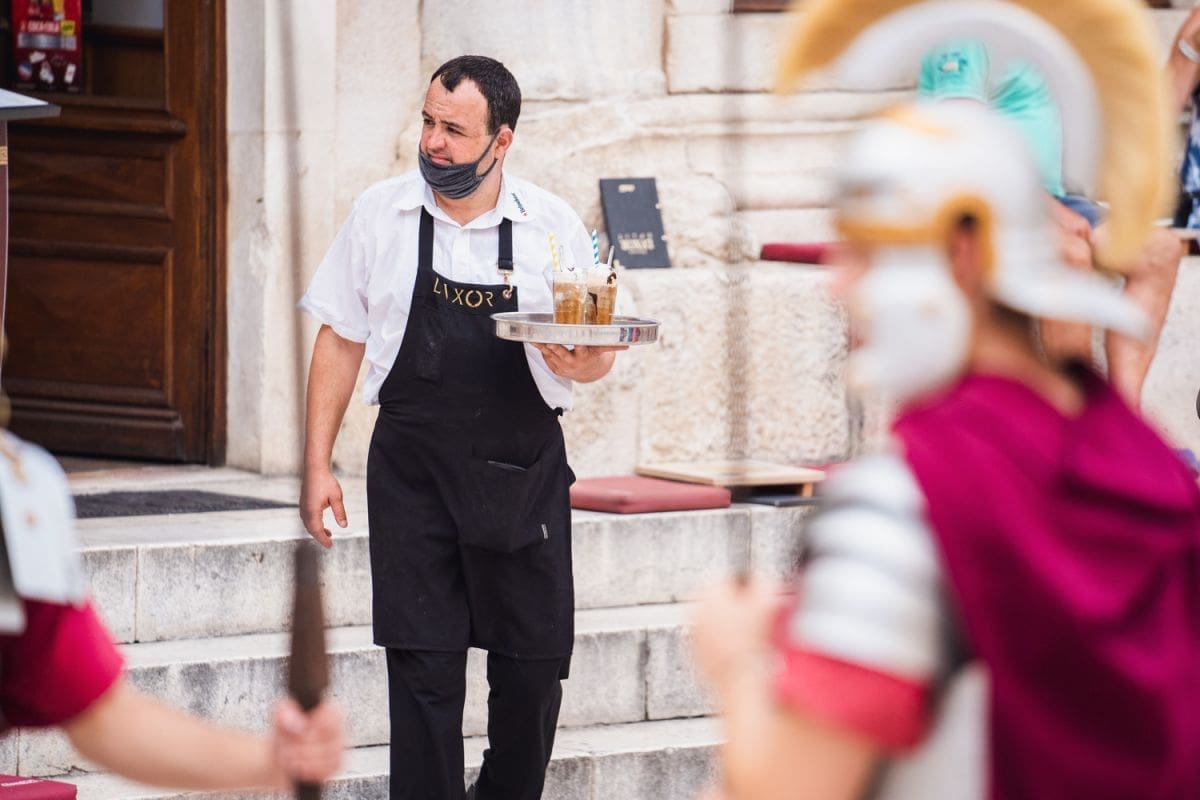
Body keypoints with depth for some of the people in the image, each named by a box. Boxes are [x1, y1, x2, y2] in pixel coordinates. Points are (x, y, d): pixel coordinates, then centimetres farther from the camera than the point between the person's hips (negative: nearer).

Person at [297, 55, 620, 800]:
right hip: (413, 470, -1)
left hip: (524, 469, 1)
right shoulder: (381, 214, 1)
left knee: (534, 665, 5)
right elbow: (340, 341, 7)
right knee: (424, 664, -3)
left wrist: (580, 364, -16)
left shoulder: (554, 227, 1)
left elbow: (600, 356, 9)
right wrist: (318, 465, 2)